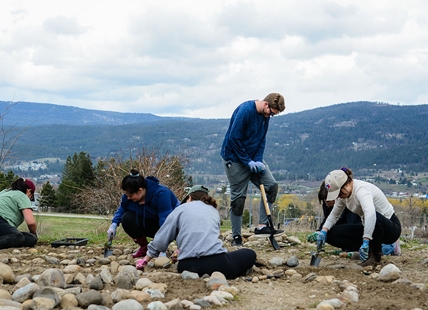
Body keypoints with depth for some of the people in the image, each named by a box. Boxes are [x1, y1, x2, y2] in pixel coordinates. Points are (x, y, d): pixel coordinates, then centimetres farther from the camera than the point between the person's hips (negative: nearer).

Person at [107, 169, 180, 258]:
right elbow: (122, 209, 4)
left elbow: (165, 222, -39)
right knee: (127, 219, -21)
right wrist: (114, 224, -16)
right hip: (149, 222, 6)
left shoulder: (161, 193, -34)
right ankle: (144, 247, 0)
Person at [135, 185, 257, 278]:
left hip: (187, 266, 1)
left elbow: (160, 240, 14)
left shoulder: (181, 209, 14)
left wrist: (145, 260, 30)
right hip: (215, 262, -1)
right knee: (250, 254, 21)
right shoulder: (214, 211, 23)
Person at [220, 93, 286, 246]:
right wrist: (247, 161, -19)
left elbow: (261, 139, 7)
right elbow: (234, 138, -23)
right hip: (235, 158, -8)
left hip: (252, 158, 8)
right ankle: (236, 237, 7)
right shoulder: (245, 110, -23)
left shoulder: (265, 115, 2)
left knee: (271, 185, -4)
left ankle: (262, 225, -1)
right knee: (238, 197, -3)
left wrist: (258, 160, -8)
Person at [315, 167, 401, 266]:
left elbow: (370, 213, -47)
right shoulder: (344, 192, -2)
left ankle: (375, 256, -15)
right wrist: (324, 231, -9)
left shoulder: (361, 190, -29)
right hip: (369, 227, 9)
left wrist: (365, 242, -51)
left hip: (391, 228, -9)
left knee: (374, 217, -41)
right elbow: (334, 215, 10)